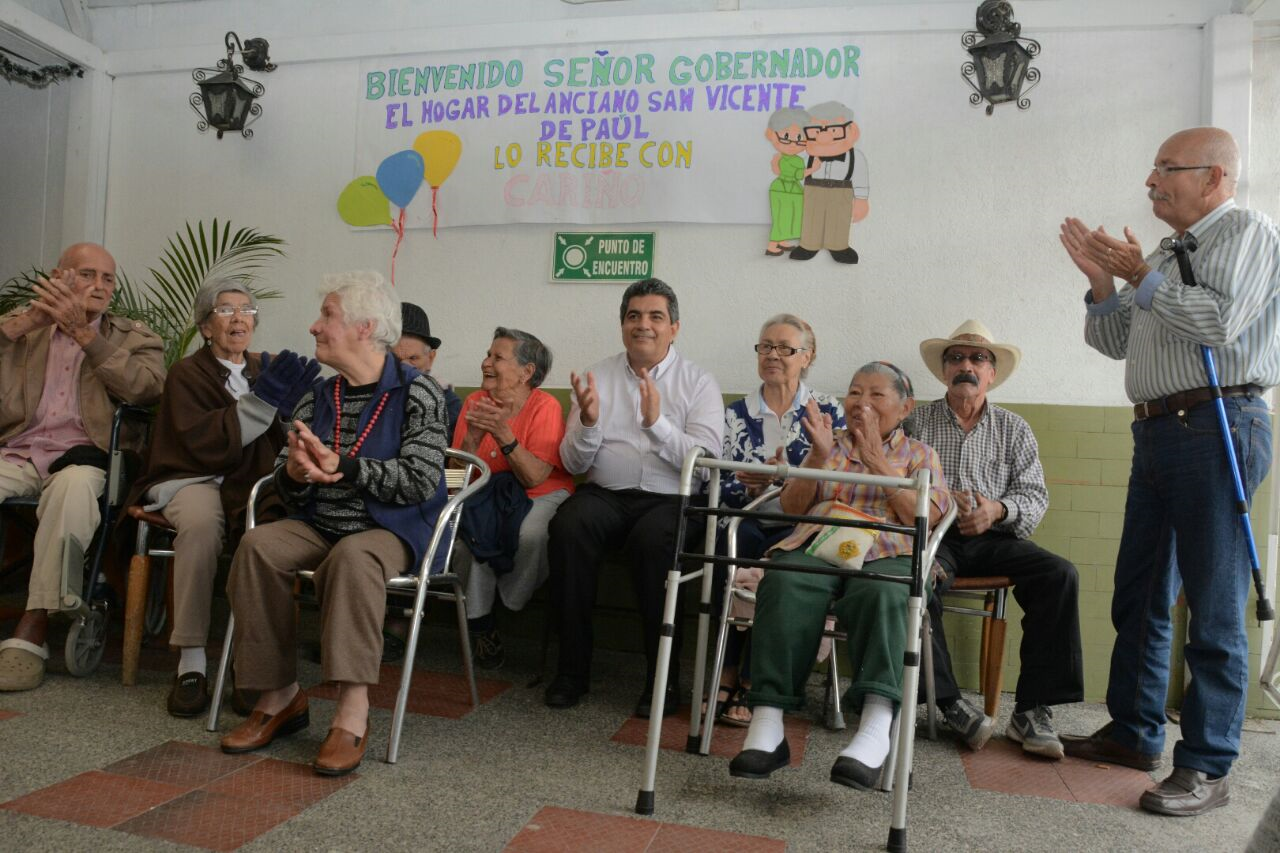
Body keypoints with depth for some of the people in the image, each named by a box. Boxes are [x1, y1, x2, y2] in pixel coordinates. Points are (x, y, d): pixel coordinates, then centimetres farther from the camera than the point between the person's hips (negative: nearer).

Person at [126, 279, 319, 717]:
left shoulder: (265, 369, 18)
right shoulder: (187, 374, 5)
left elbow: (285, 444, 10)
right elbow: (205, 444, -11)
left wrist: (290, 408, -11)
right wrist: (261, 401, -19)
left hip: (253, 483, 3)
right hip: (192, 479, -3)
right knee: (202, 522, -38)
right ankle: (191, 663, -29)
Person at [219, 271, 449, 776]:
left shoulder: (418, 393, -6)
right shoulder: (317, 399, 12)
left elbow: (421, 481, -17)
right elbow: (285, 487, 11)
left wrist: (340, 466, -20)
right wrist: (295, 472, -14)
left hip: (392, 529, -5)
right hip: (318, 525, 6)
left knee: (352, 556, -36)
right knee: (257, 546, -22)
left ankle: (353, 712, -34)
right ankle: (280, 696, -14)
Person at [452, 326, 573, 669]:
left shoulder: (545, 407, -15)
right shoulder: (475, 403, -1)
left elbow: (535, 478, -23)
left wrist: (502, 433, -32)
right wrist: (474, 435, -24)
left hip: (543, 495, -4)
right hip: (489, 494, 4)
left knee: (530, 533, -35)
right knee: (467, 525, -27)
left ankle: (510, 612, -4)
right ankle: (480, 622, -8)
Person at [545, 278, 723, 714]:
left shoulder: (699, 383, 6)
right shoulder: (598, 376, 12)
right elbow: (573, 463, 8)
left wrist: (657, 422, -21)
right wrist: (588, 421, -12)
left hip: (670, 499, -2)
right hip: (604, 494, 2)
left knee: (652, 540, -35)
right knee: (567, 527, -30)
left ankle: (663, 676, -18)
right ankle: (572, 669, -16)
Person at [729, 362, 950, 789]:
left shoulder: (919, 454, 21)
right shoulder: (829, 444, 26)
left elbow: (924, 518, 3)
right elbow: (790, 508, 16)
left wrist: (877, 461, -3)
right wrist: (819, 456, 1)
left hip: (885, 552, -1)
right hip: (817, 544, 2)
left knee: (883, 594, -39)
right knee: (784, 583, -35)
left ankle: (876, 729, -53)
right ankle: (767, 725, -42)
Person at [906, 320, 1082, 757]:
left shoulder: (1014, 429, 15)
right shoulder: (917, 421, 10)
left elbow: (1036, 496, 8)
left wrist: (998, 509, -13)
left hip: (993, 539, 3)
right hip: (933, 537, -2)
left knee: (1059, 574, -25)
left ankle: (1032, 710, -20)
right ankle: (949, 702, -24)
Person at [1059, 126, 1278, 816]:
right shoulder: (1167, 256, 22)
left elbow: (1221, 321, -17)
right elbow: (1114, 342, 20)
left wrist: (1142, 279, -10)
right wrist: (1102, 282, 5)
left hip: (1217, 428, -8)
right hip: (1159, 431, 9)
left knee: (1213, 609, -4)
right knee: (1139, 597, 12)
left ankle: (1206, 769, 3)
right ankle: (1133, 734, 24)